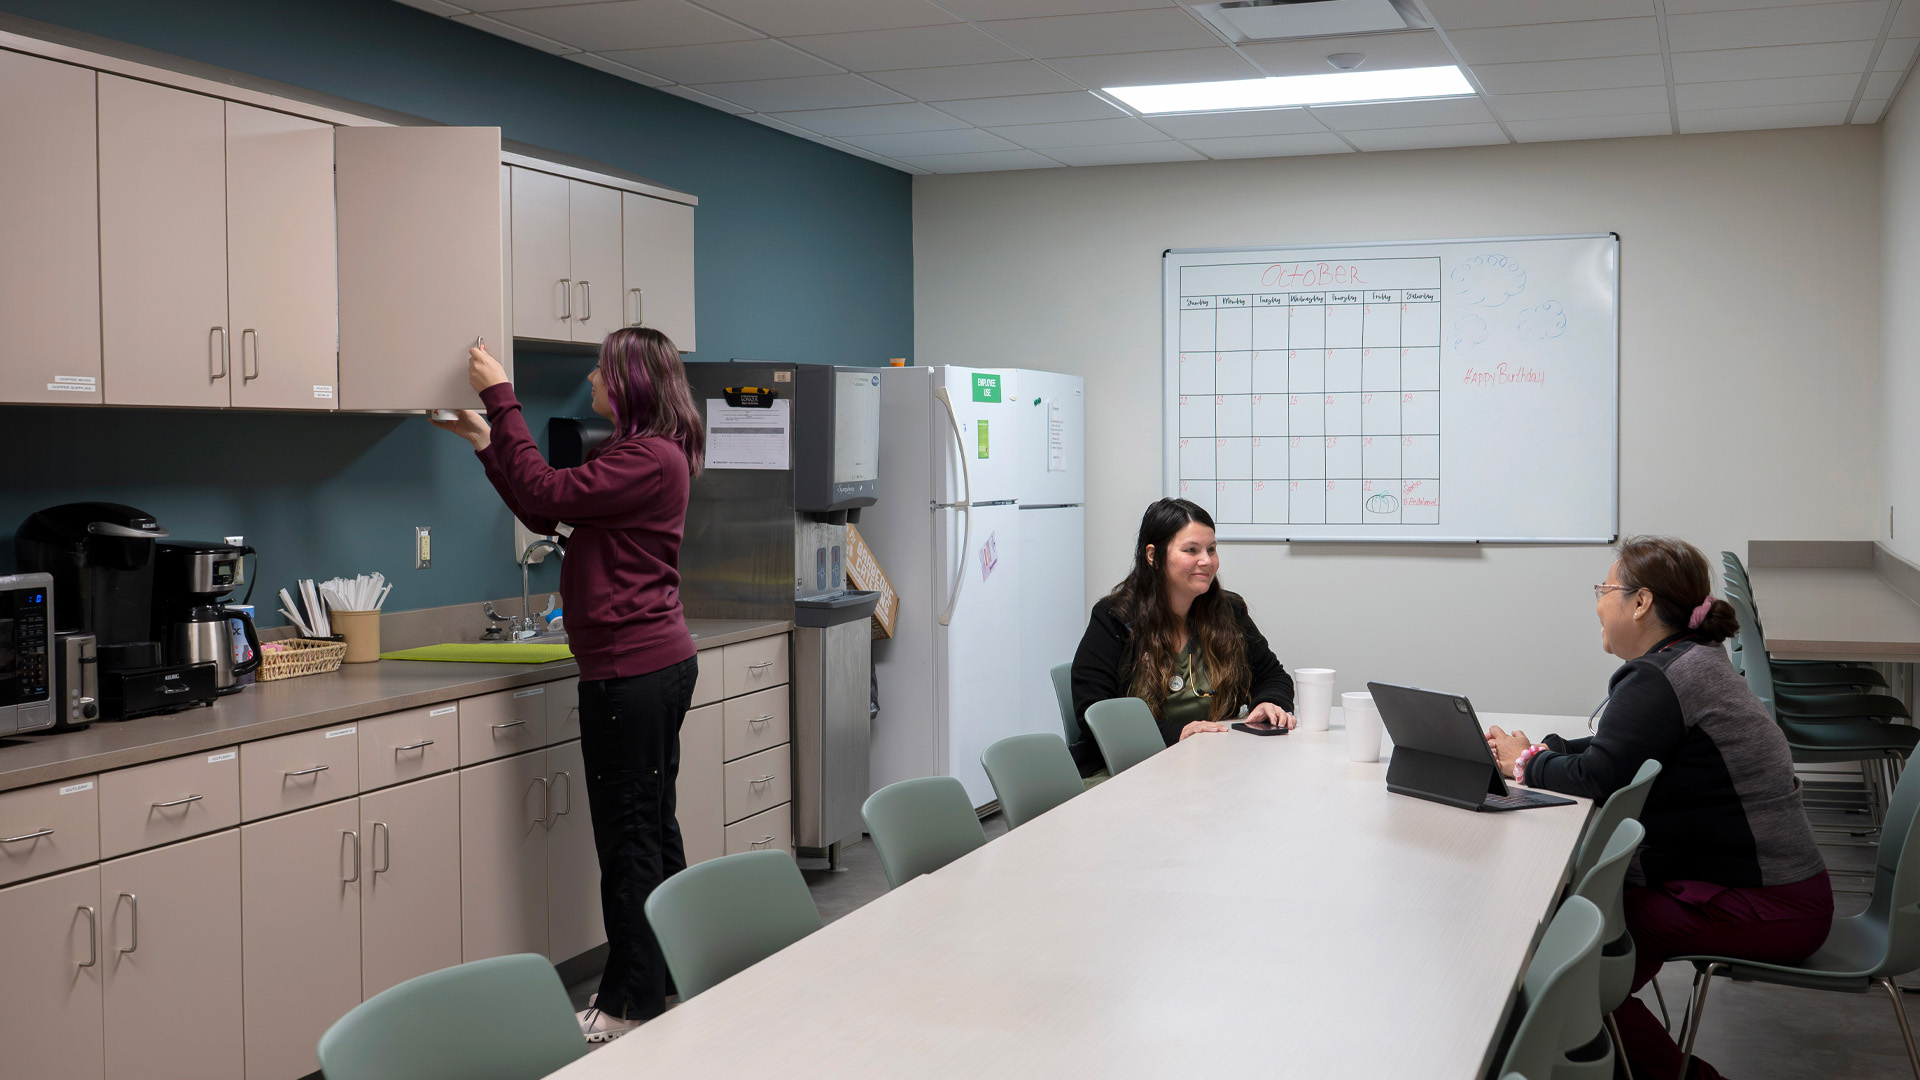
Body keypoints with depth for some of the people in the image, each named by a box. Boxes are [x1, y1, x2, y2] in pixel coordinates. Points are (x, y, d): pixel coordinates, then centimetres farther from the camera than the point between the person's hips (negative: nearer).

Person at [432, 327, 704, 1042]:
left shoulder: (651, 459, -16)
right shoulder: (640, 455, 18)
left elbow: (546, 494, -21)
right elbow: (545, 516, 18)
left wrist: (502, 399, -15)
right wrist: (484, 440, 16)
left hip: (632, 673, -11)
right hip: (657, 663, 11)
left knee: (629, 838, -4)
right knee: (652, 829, 16)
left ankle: (630, 1005, 4)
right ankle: (667, 982, 26)